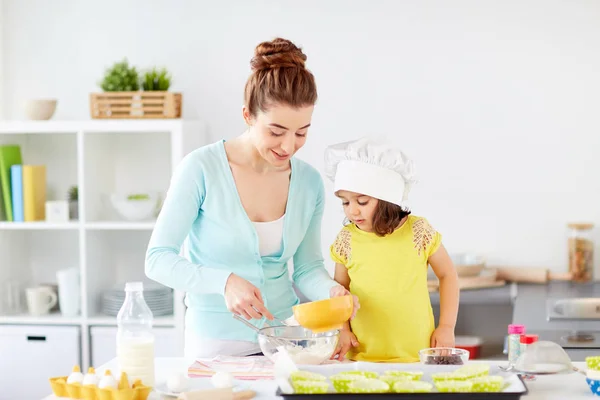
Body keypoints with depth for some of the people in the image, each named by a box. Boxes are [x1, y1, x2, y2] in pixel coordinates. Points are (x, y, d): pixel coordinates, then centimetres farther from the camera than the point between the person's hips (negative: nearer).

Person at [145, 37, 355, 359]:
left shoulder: (309, 182, 1)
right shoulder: (201, 169, -13)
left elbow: (307, 268, 10)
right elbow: (158, 260, -12)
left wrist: (331, 291, -11)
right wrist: (225, 281, -27)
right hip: (216, 343, -3)